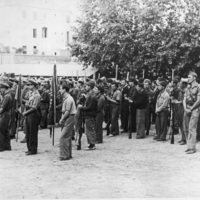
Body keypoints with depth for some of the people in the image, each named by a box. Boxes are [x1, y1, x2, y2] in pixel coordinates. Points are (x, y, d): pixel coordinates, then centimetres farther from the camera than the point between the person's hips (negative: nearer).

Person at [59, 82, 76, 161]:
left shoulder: (69, 99, -17)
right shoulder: (65, 98, 14)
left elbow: (67, 111, -19)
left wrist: (62, 119, -12)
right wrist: (62, 119, 7)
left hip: (69, 118, -10)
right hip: (66, 119, 10)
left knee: (63, 137, -10)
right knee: (67, 137, 14)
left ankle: (65, 155, -7)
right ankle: (68, 154, 21)